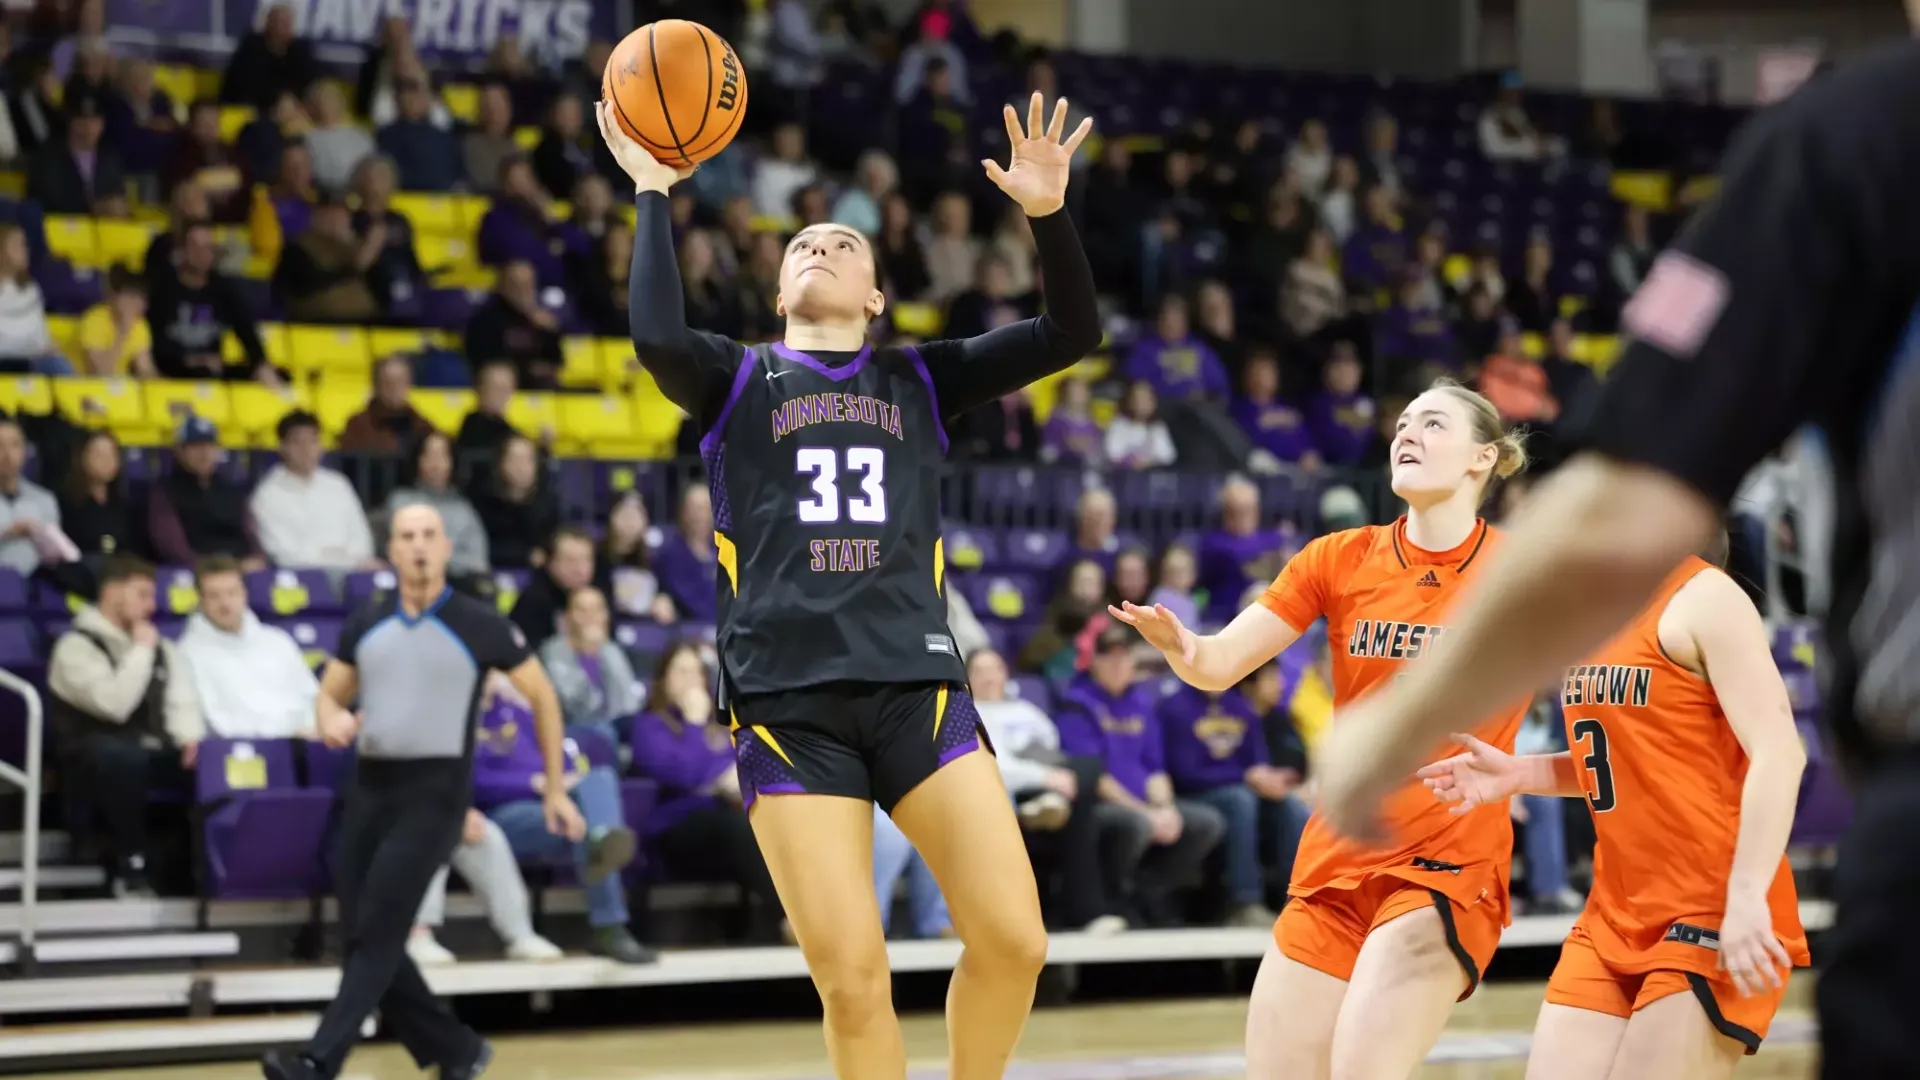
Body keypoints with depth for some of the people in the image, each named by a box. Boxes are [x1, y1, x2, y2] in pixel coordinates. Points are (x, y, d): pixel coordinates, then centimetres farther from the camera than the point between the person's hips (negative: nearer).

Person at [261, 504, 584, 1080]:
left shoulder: (479, 623, -2)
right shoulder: (365, 622, 10)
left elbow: (542, 696, 7)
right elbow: (328, 694, 18)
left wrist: (555, 789, 6)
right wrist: (331, 720, -7)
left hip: (435, 790, -6)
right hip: (371, 786, 6)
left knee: (377, 931, -15)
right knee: (363, 934, 5)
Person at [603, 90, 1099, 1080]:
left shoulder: (919, 381, 19)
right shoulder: (740, 381, 14)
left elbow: (1071, 334, 9)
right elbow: (657, 339, -9)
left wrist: (1048, 213, -5)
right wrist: (653, 196, -2)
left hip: (917, 684, 2)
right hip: (787, 699, -2)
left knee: (1013, 941, -10)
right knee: (852, 976, -10)